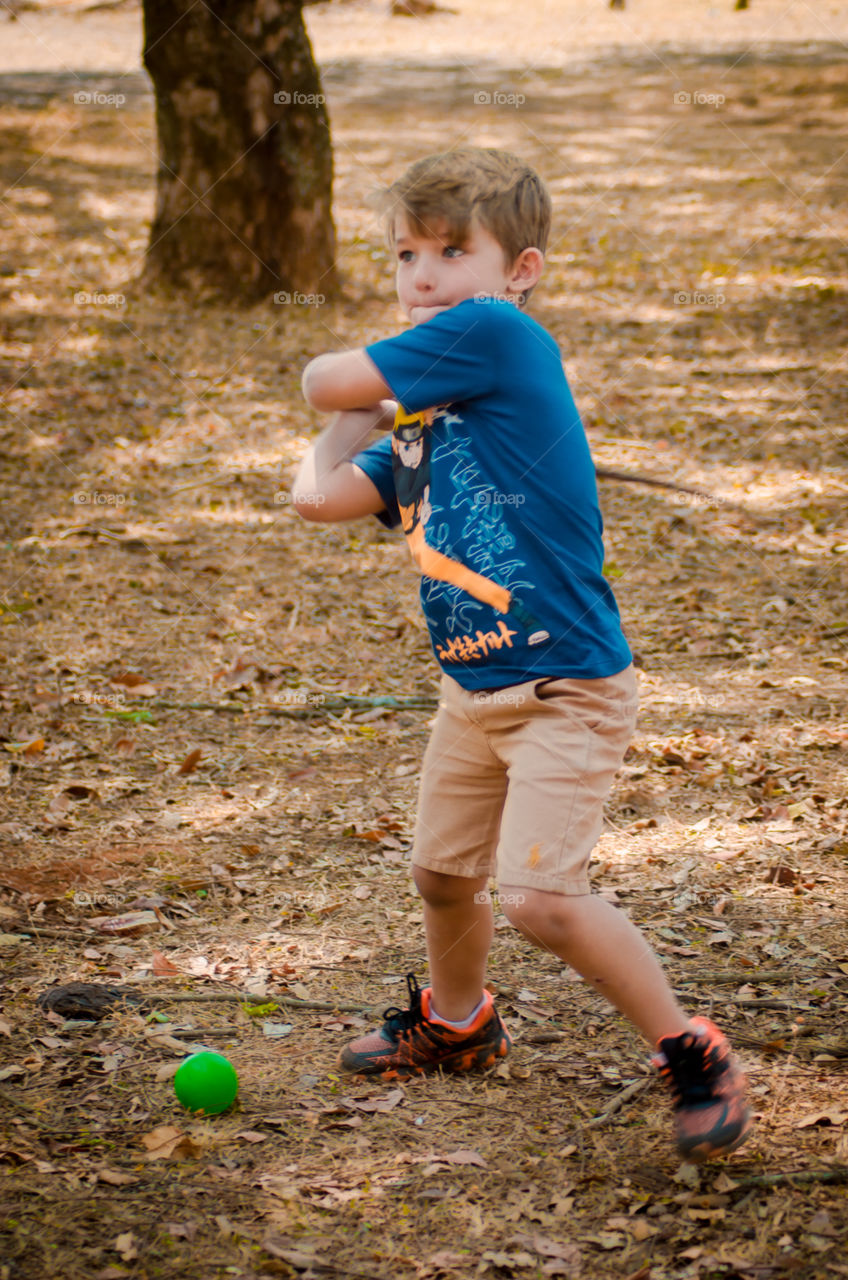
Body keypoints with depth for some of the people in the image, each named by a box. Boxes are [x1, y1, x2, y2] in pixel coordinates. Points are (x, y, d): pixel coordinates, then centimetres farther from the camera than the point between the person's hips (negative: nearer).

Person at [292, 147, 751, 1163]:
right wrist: (366, 404, 7)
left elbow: (322, 384, -13)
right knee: (442, 871, 22)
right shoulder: (420, 415, 10)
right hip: (473, 691, 9)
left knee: (539, 896, -18)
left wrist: (348, 380, 9)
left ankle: (693, 1055, 0)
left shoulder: (498, 336, -16)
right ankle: (456, 1022, 49)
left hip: (566, 690, -9)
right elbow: (317, 496, 5)